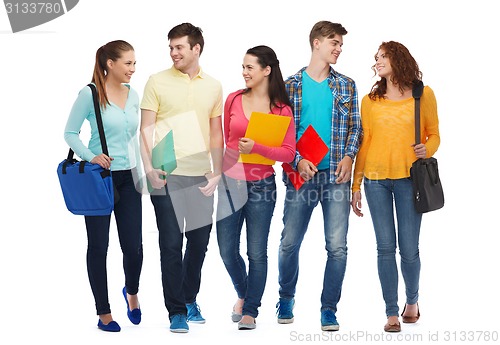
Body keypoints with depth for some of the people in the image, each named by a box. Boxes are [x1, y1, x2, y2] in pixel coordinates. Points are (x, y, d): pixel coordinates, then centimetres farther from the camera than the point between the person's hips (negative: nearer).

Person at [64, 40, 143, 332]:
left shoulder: (133, 95, 7)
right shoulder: (90, 94, -10)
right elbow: (70, 133, -6)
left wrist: (140, 173, 16)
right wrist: (90, 157, -21)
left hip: (128, 177, 5)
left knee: (134, 246, 1)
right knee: (99, 246, 4)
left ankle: (132, 292, 32)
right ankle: (104, 313, 15)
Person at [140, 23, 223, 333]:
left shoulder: (213, 86, 9)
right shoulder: (157, 82, 1)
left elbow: (216, 133, 12)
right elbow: (146, 128, -1)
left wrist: (217, 173, 4)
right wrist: (150, 168, -11)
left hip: (201, 176, 3)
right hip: (167, 176, -3)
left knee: (199, 241, 10)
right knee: (171, 244, -1)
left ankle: (190, 299, 29)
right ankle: (177, 311, 6)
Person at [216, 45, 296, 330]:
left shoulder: (282, 109, -4)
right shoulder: (233, 100, 3)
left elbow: (288, 153, -9)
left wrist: (256, 148, -20)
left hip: (261, 186, -3)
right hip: (230, 181, 3)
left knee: (257, 253, 4)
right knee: (227, 250, 8)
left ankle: (250, 310, 18)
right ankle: (243, 294, 34)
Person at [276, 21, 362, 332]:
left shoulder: (346, 85, 10)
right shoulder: (290, 85, 4)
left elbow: (355, 126, 10)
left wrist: (348, 156, -6)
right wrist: (297, 160, -11)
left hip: (336, 174, 1)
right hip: (301, 175, -1)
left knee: (338, 246, -3)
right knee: (290, 243, 5)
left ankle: (329, 308, 8)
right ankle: (286, 299, 27)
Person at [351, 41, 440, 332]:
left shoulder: (423, 95, 3)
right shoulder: (370, 100, 8)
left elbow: (433, 134, 10)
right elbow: (363, 143, 9)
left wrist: (427, 149, -12)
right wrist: (356, 185, 7)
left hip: (408, 178, -1)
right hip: (376, 179, 2)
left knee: (409, 249, 0)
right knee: (386, 248, 1)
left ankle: (412, 300, 26)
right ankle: (392, 312, 10)